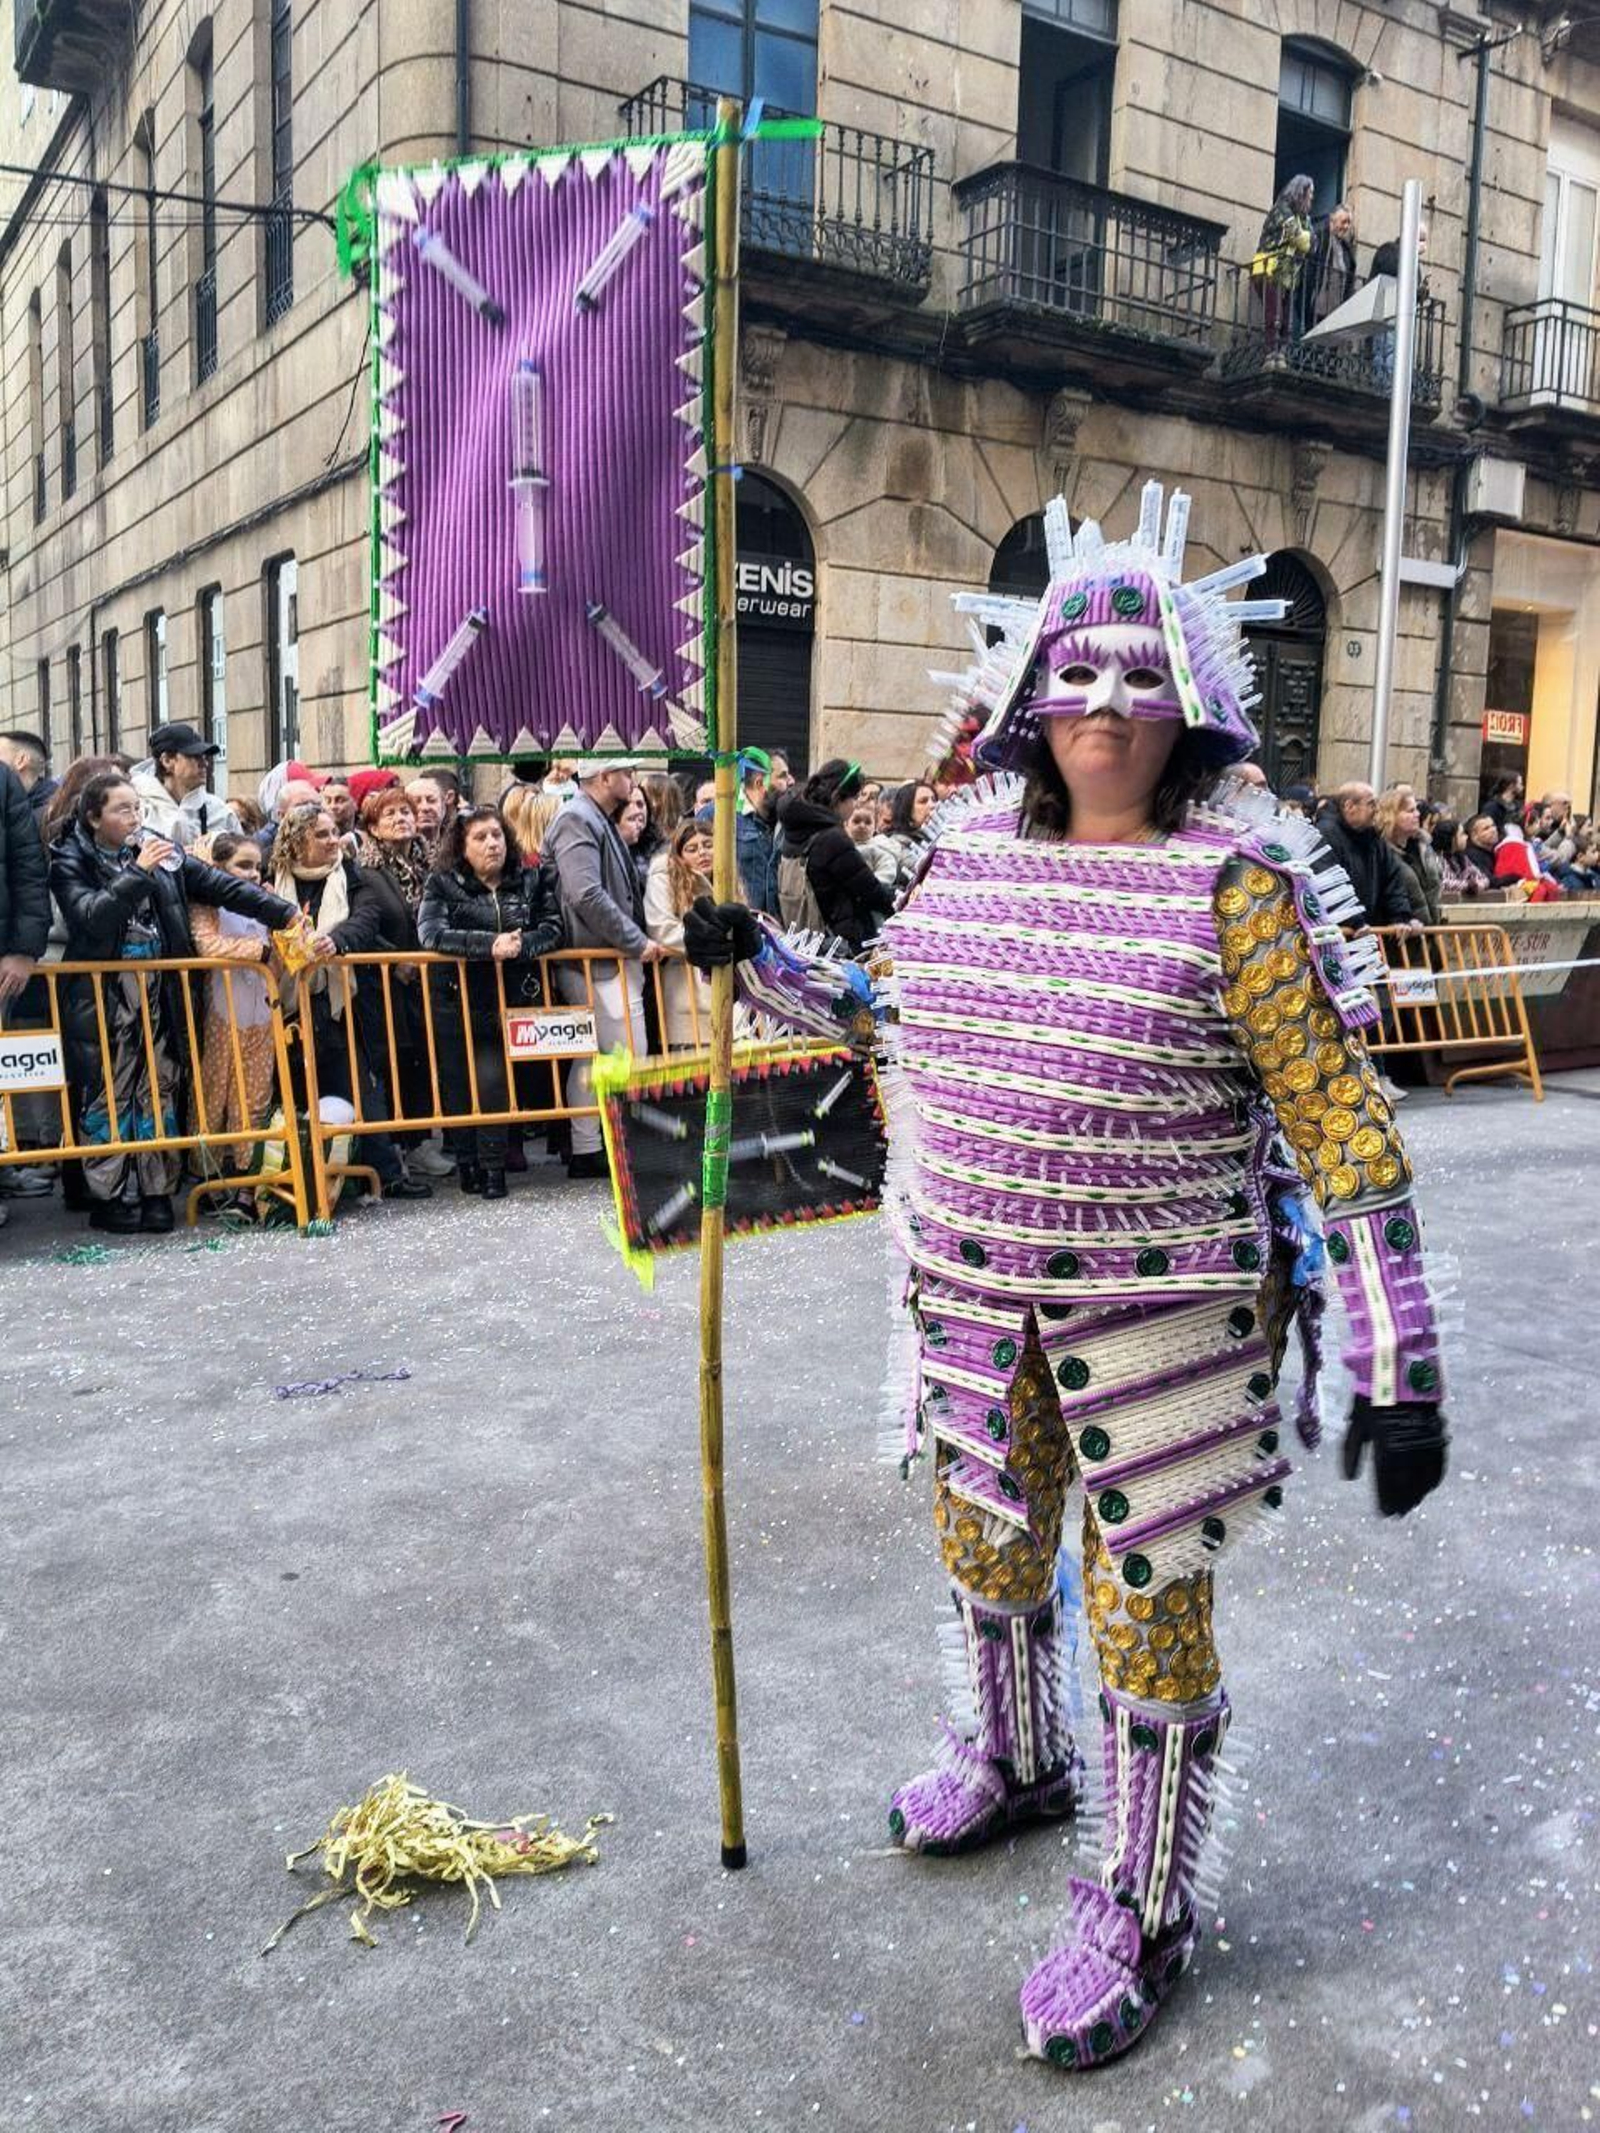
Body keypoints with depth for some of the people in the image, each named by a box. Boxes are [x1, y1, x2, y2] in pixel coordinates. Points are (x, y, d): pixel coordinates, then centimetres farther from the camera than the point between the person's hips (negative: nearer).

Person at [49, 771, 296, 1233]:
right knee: (108, 1093, 0)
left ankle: (157, 1193, 11)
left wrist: (284, 913, -6)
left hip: (159, 996, 3)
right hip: (102, 1000, -3)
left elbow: (221, 885, 2)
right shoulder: (71, 862, -1)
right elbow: (89, 915, -18)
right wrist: (138, 873, -21)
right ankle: (110, 1196, 9)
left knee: (159, 1090, 4)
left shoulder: (159, 850, 7)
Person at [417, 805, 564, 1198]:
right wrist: (491, 944, -26)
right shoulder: (442, 884, 2)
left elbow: (553, 929, -1)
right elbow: (432, 933, -15)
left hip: (511, 1005, 0)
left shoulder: (532, 881, 8)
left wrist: (520, 945, -22)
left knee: (492, 1079, -10)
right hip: (459, 1004, 0)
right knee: (460, 1087, 5)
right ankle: (469, 1164, 20)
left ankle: (492, 1168, 2)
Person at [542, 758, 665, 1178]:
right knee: (629, 1057, -8)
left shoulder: (597, 821, 20)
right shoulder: (577, 820, -13)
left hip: (601, 962, 10)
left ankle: (585, 1151, 17)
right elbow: (587, 896, -23)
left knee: (592, 1059, 12)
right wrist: (637, 942, -18)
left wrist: (637, 942, 17)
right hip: (600, 965, -10)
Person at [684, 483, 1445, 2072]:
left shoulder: (1235, 881, -15)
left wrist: (1398, 1365, -17)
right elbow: (899, 1014, 20)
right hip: (976, 1288, 6)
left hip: (1162, 1306, -5)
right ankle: (1015, 1762, 53)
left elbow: (1343, 1124, -15)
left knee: (1149, 1599, 7)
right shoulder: (969, 851, 2)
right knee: (983, 1538, 23)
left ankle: (1144, 1909, 32)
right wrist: (755, 961, 11)